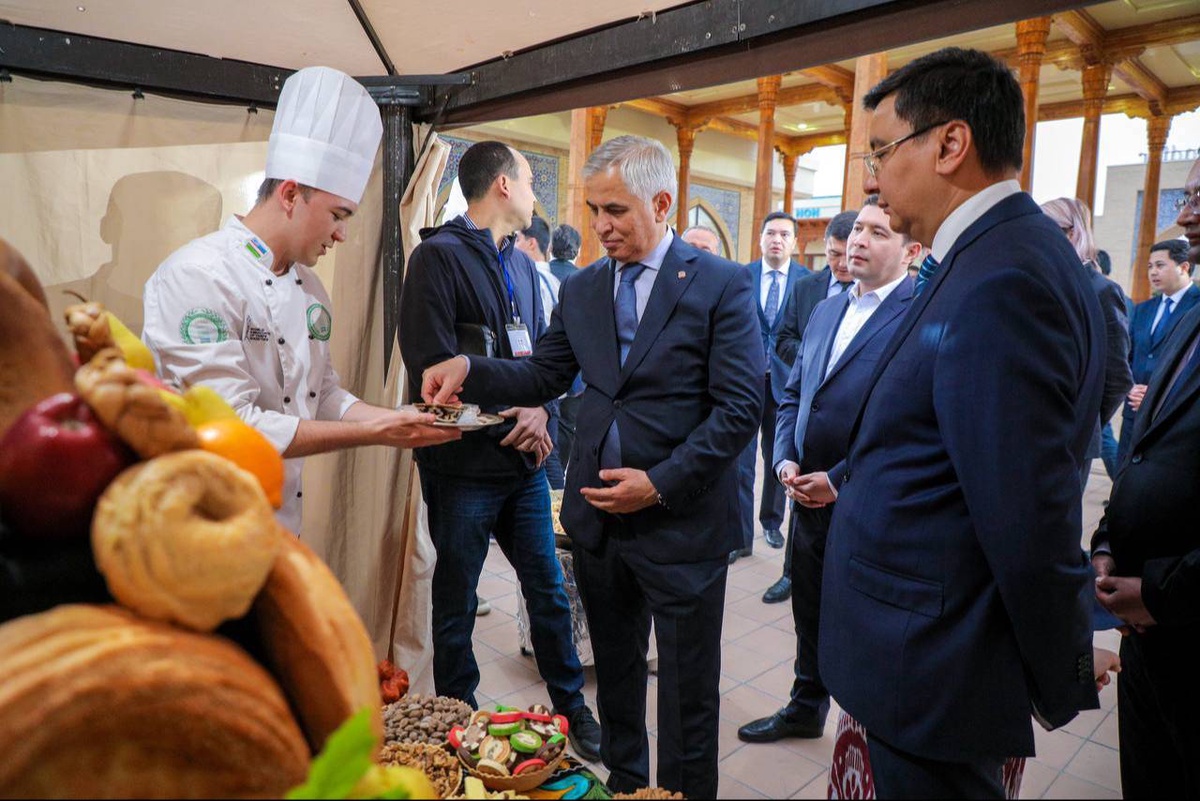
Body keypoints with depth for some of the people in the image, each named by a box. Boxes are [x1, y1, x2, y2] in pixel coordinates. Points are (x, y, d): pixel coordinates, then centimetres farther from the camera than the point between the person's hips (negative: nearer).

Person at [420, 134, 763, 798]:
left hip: (681, 522, -5)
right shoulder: (581, 290, 7)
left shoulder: (722, 285, -9)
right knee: (614, 673, 22)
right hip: (598, 518, 5)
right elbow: (544, 377, 7)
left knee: (688, 693, 11)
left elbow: (740, 408, -13)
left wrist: (661, 483, -18)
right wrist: (469, 369, -11)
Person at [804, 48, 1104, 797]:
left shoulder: (999, 283, -26)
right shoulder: (1001, 254, 6)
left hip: (927, 670, -9)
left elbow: (1029, 519, -25)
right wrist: (849, 479, 20)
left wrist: (1063, 682, -11)